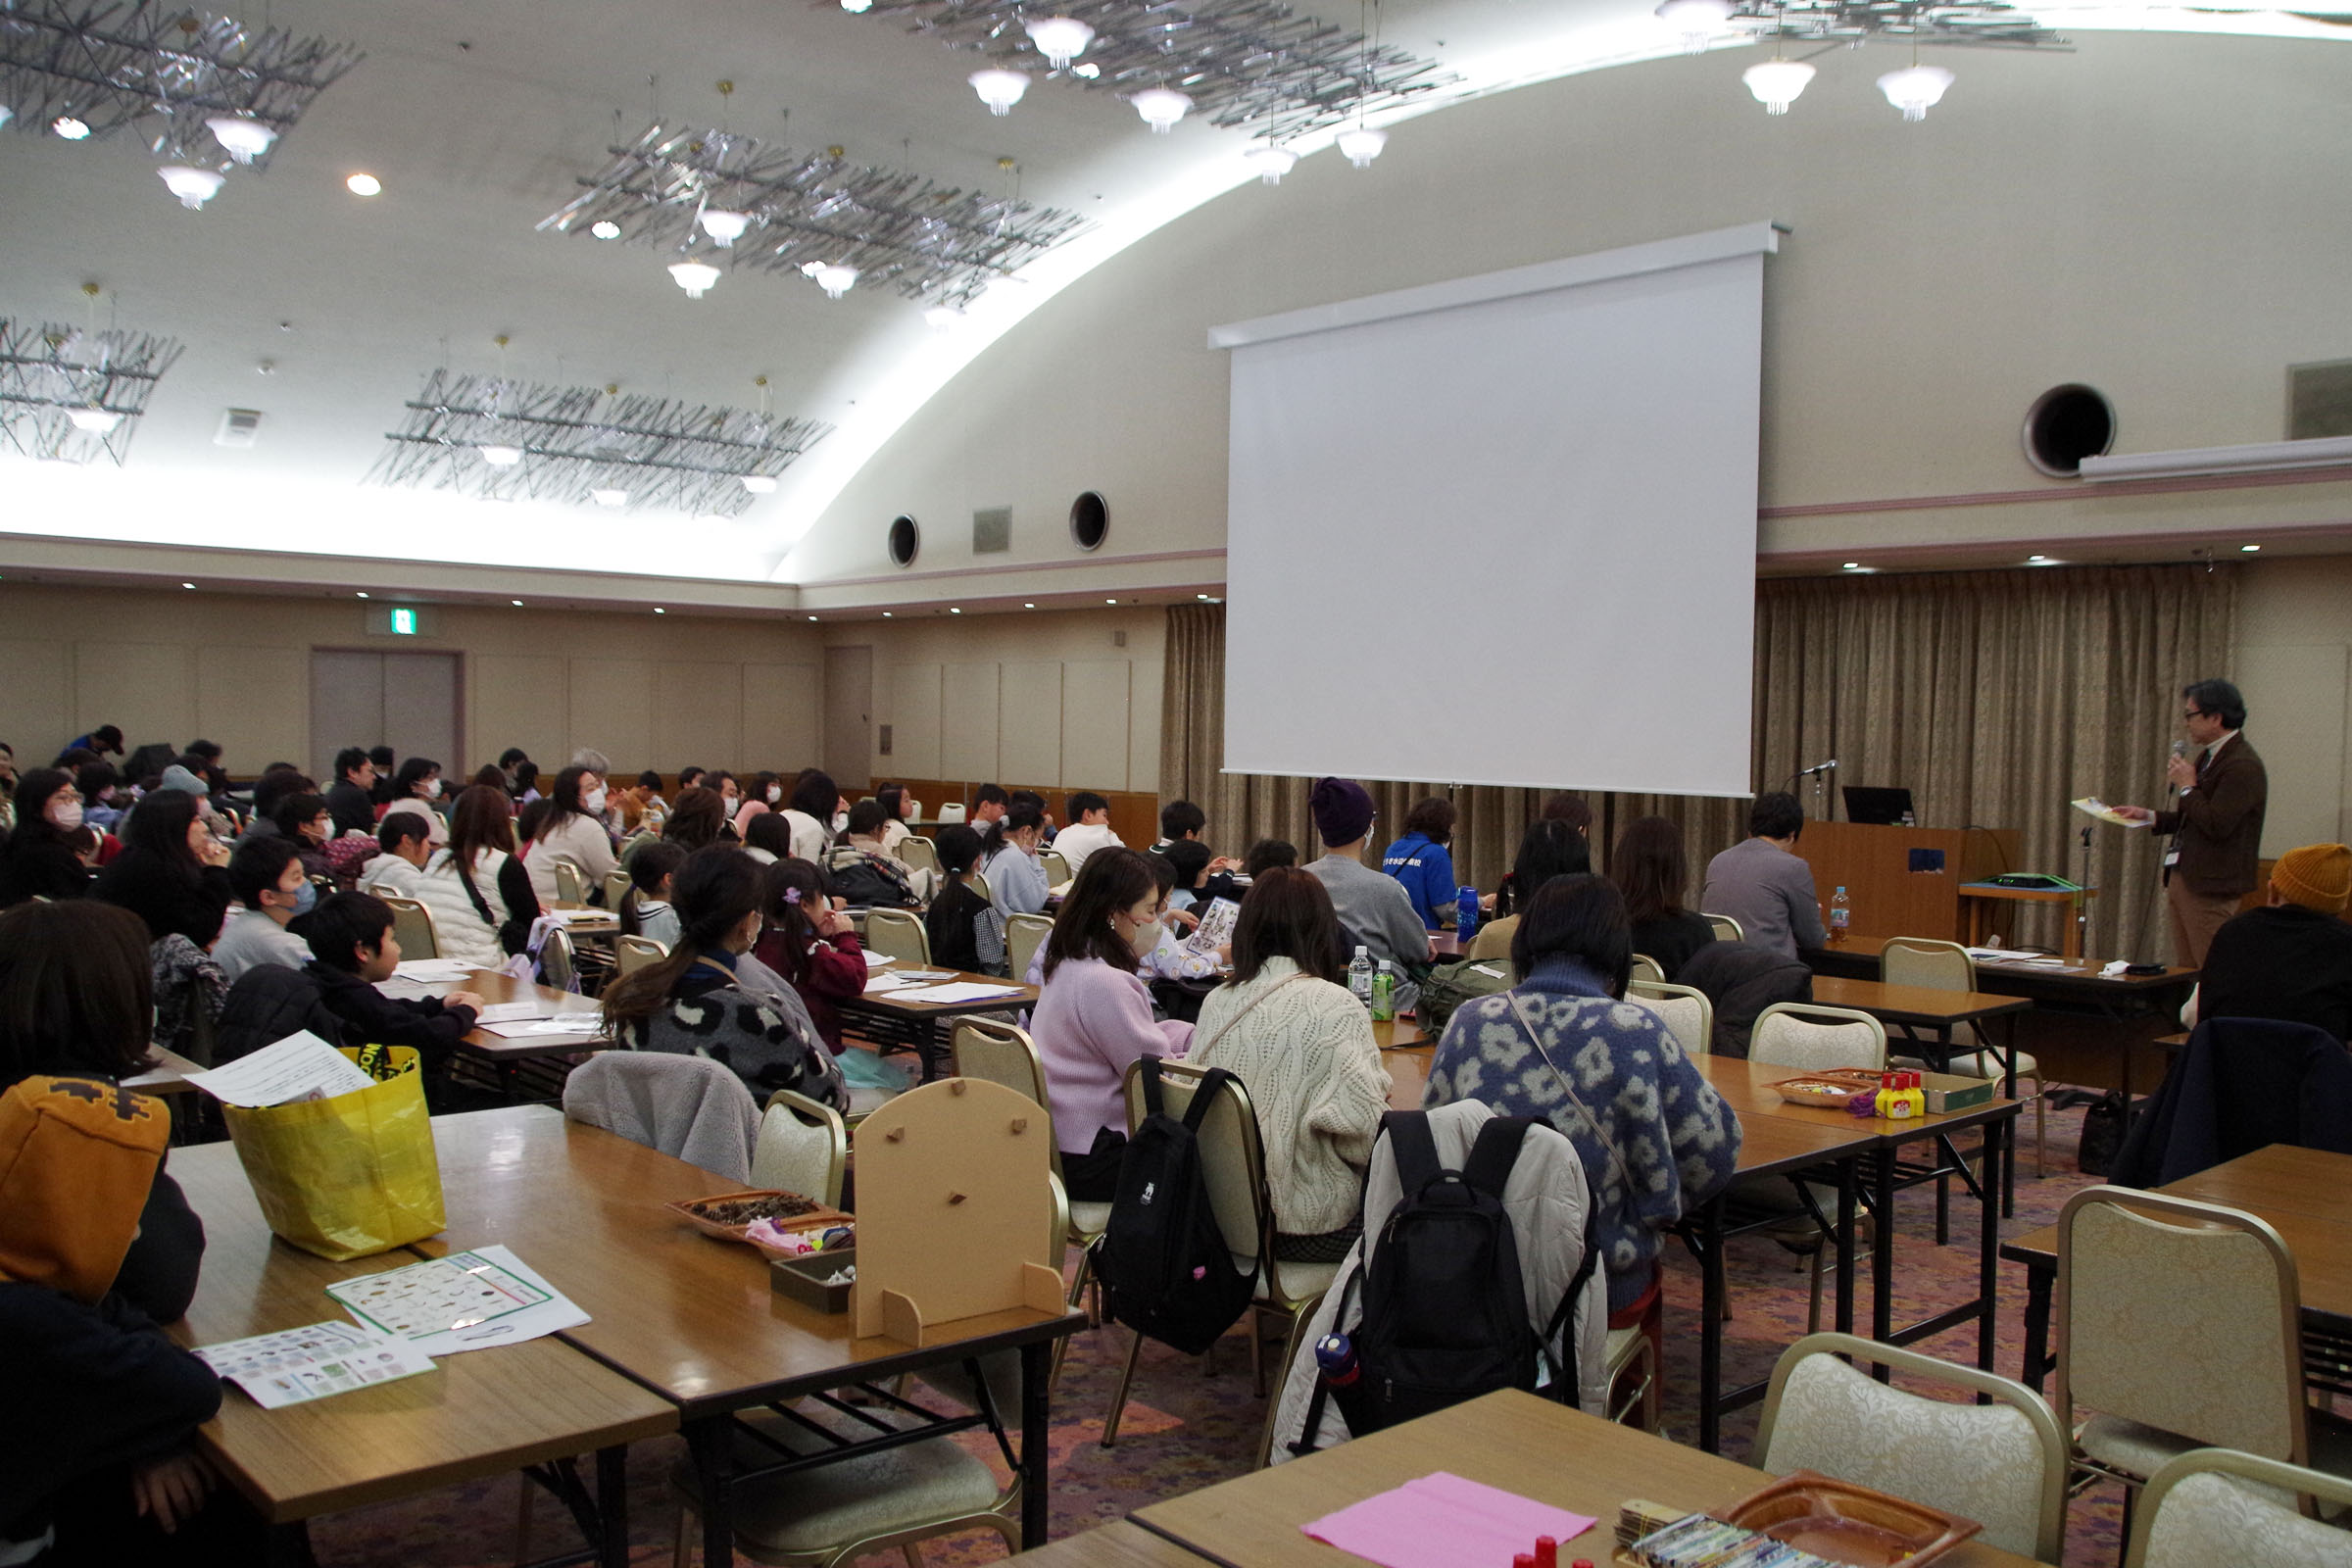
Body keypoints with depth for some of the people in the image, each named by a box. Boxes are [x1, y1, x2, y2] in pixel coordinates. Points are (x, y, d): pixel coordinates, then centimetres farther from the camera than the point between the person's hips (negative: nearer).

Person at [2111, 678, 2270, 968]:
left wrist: (2187, 787, -13)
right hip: (2182, 878, 10)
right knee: (2185, 973, 12)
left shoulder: (2243, 766, -17)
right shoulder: (2207, 756, 15)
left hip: (2209, 885, -10)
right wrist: (2149, 817, 11)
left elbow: (2216, 825, -24)